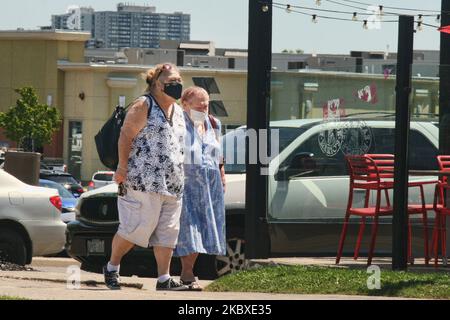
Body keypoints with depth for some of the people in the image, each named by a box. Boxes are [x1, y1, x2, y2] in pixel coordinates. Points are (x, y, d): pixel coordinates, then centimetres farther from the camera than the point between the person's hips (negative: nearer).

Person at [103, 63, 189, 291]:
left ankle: (164, 278, 3)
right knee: (137, 227, -8)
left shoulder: (178, 112, 20)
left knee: (168, 232, 3)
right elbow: (125, 136, -8)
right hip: (144, 180, -8)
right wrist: (122, 167, -17)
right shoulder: (143, 106, -4)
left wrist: (180, 177, 21)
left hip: (173, 184, 8)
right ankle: (111, 267, 9)